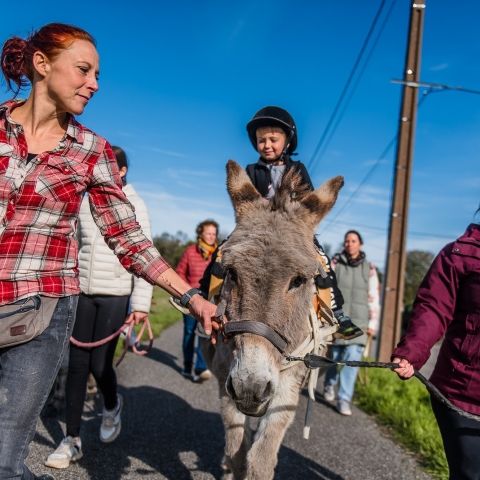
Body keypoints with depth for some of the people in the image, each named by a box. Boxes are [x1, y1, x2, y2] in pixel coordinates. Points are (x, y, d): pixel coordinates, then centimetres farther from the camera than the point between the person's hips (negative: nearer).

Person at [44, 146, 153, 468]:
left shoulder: (135, 205, -4)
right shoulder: (85, 201, 7)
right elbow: (76, 246, 16)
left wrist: (141, 303, -14)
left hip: (115, 295, -4)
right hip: (82, 292, 4)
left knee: (99, 364, -1)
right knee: (77, 364, 3)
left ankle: (112, 405, 34)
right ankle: (73, 440, 15)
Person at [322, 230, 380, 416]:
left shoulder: (369, 268, 4)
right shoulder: (334, 263, 0)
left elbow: (374, 298, 5)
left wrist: (373, 323, 2)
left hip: (359, 321, 0)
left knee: (352, 358, -9)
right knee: (335, 356, 11)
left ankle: (344, 399, -2)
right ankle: (329, 384, 39)